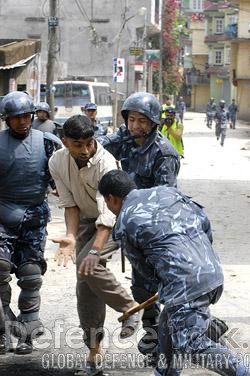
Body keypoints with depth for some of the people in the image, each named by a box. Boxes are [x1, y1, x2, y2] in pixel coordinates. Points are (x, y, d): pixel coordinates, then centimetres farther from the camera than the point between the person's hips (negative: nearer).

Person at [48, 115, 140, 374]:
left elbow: (107, 213, -36)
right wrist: (71, 236, -25)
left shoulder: (106, 163, -31)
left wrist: (95, 250, -46)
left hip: (114, 221, -5)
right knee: (85, 284, 0)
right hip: (85, 220, 5)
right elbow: (70, 203, -8)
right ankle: (94, 347, 9)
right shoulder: (57, 163, -13)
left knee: (88, 264, -28)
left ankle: (130, 308, -8)